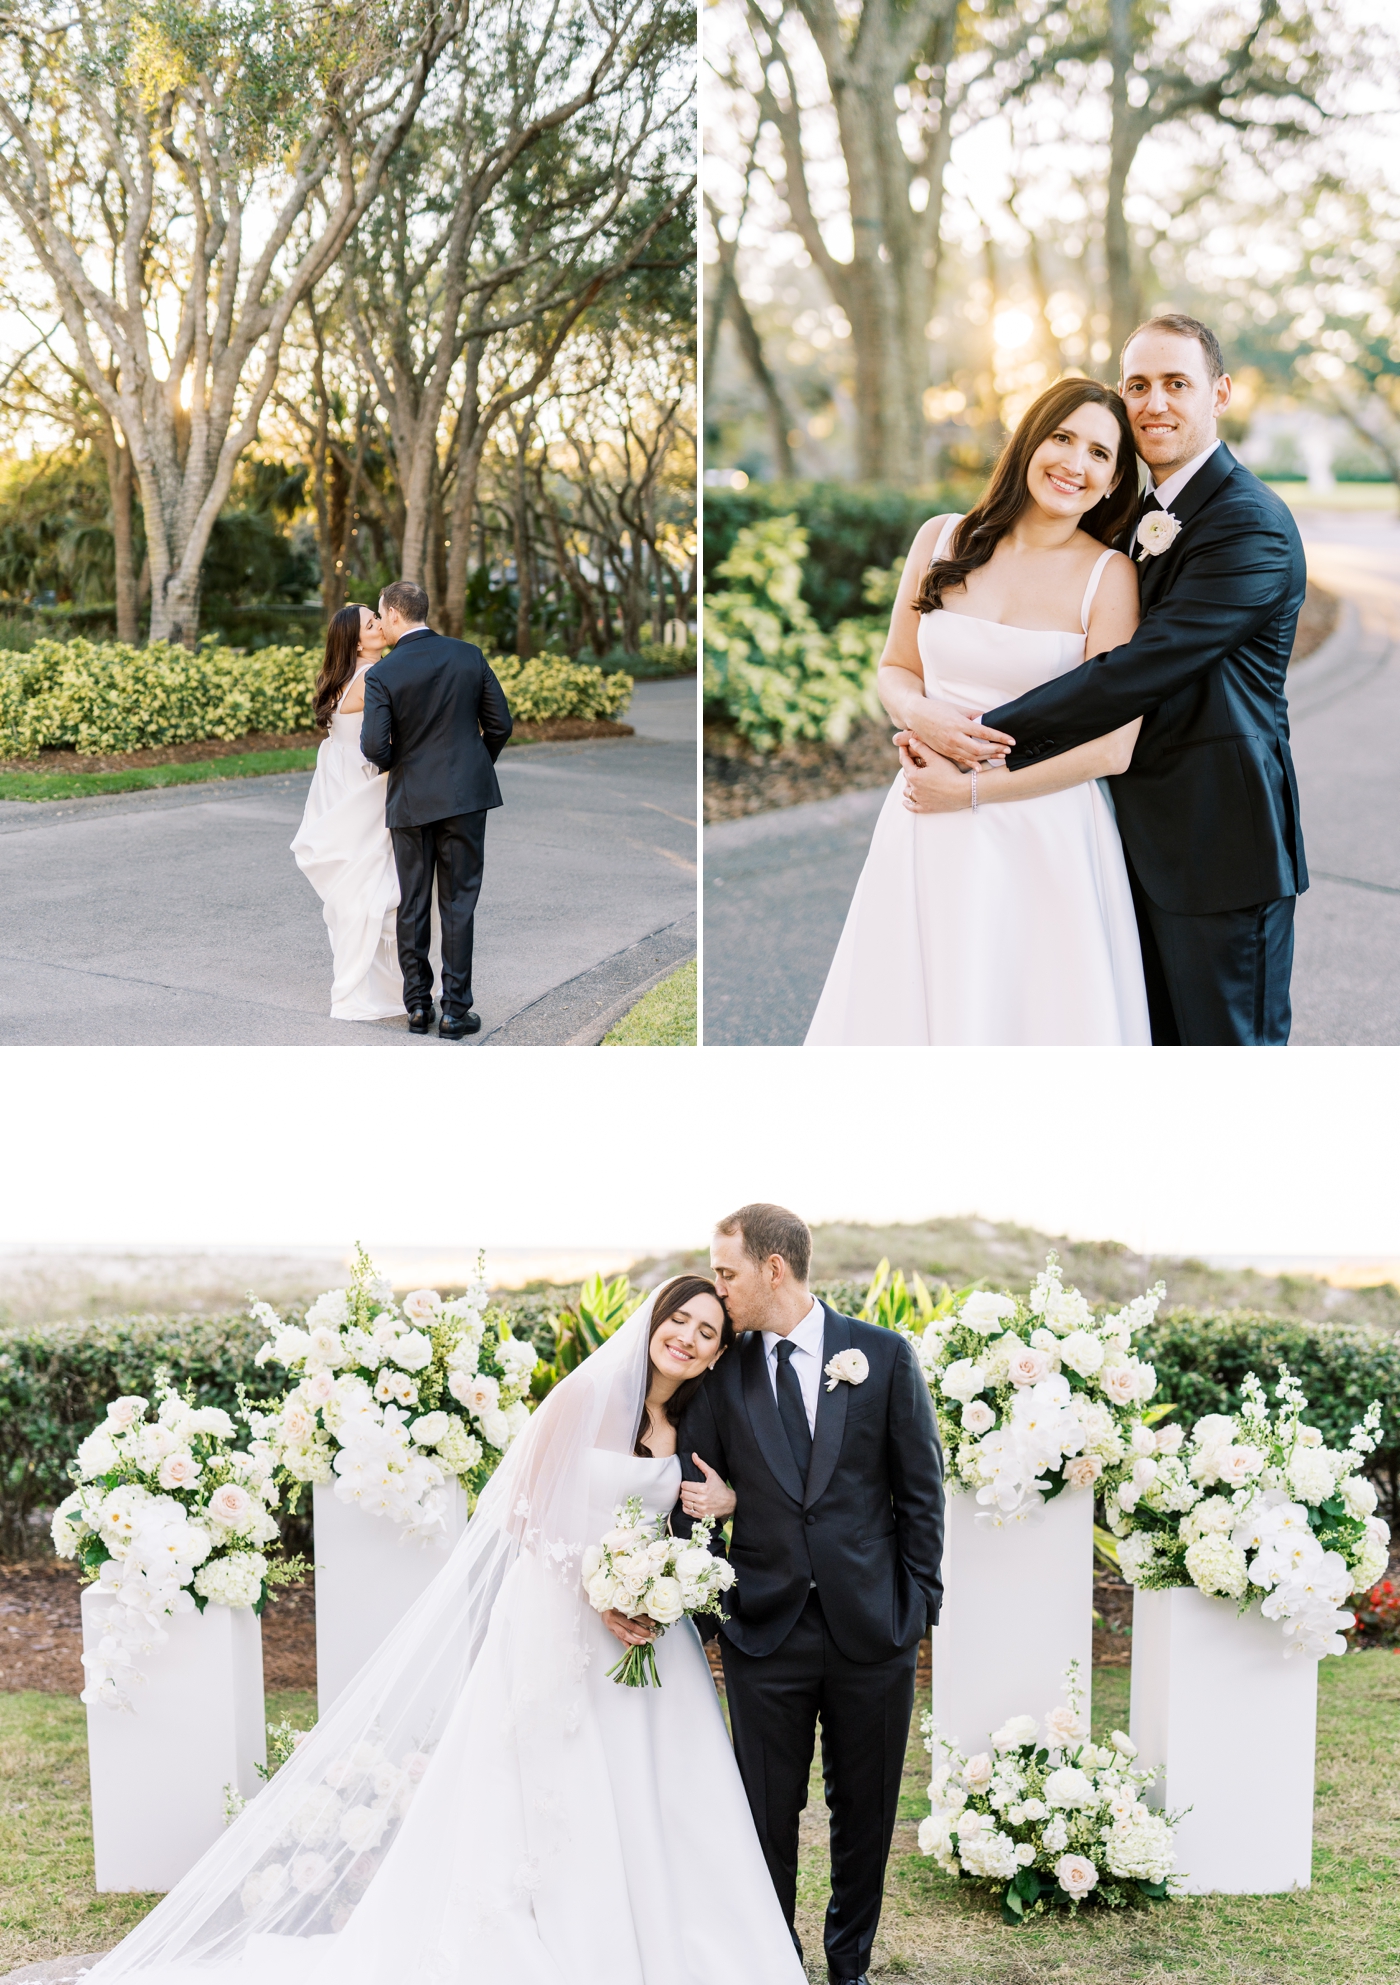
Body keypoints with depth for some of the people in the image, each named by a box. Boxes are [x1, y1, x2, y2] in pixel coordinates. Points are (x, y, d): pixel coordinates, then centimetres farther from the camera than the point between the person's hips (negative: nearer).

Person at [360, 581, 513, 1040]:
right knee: (458, 903, 5)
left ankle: (417, 1005, 14)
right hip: (465, 795, 1)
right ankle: (455, 1010, 4)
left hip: (410, 801, -1)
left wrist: (390, 761, 6)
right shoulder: (469, 656, -2)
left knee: (412, 905, 11)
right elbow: (500, 724, 1)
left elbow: (374, 747, -17)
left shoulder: (383, 675, -11)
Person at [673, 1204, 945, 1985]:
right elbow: (693, 1496, 7)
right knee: (768, 1816, 4)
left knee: (865, 1812, 11)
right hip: (766, 1630, 0)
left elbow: (922, 1489, 3)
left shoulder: (884, 1355, 0)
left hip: (872, 1628, 0)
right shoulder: (721, 1376, 3)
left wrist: (919, 1603, 0)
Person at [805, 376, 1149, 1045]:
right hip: (927, 837, 3)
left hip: (1044, 838, -3)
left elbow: (1111, 746, -11)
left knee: (1025, 1010, 5)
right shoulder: (943, 540, 3)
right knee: (909, 1008, 10)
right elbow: (895, 668, 12)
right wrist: (923, 717, -11)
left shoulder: (1109, 576, -7)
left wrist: (971, 790, -12)